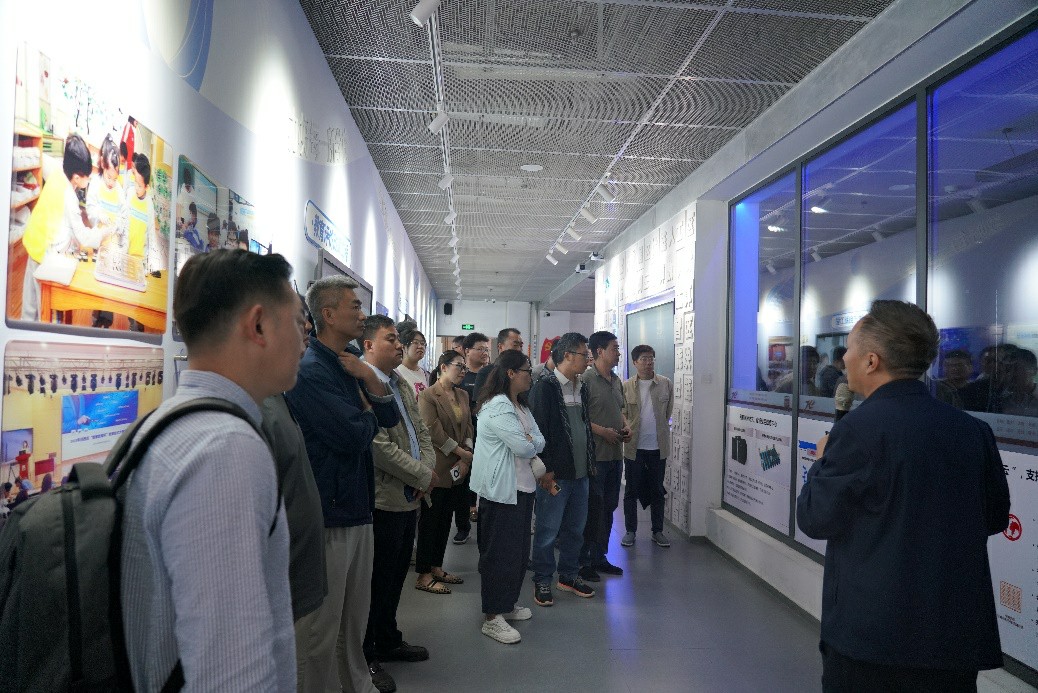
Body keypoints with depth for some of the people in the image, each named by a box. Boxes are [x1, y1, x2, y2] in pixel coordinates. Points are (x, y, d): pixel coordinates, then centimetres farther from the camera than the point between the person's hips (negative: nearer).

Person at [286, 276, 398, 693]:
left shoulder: (351, 363, 10)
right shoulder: (310, 370, -18)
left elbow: (391, 419, 7)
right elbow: (354, 435, -24)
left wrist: (370, 379, -10)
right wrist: (367, 412, -2)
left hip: (359, 506, 9)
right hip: (329, 510, -9)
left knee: (356, 615, 22)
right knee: (325, 626, 6)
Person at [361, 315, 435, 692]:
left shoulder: (401, 384, 12)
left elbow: (421, 430, 15)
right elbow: (379, 447, -24)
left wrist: (428, 469, -3)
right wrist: (424, 477, -15)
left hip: (410, 498, 9)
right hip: (384, 501, -9)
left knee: (396, 576, 21)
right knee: (378, 580, 6)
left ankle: (388, 640, 38)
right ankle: (365, 656, 23)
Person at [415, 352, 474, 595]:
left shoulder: (463, 395, 11)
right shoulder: (428, 395, -10)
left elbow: (468, 428, 8)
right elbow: (434, 432, -16)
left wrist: (466, 458, -4)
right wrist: (461, 453, -11)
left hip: (458, 468, 7)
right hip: (437, 468, -7)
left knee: (445, 520, 13)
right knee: (430, 521, 1)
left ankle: (436, 567, 25)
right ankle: (423, 576, 9)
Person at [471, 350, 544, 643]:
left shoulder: (520, 406, 14)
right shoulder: (497, 407, -19)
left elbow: (539, 441, 7)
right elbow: (524, 448, -22)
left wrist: (528, 443, -12)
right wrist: (530, 444, -1)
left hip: (521, 487, 10)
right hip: (501, 490, -10)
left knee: (518, 550, 16)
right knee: (499, 553, -2)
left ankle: (507, 605, 30)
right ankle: (492, 618, 8)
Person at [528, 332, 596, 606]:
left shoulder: (582, 388, 11)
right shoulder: (544, 387, -12)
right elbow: (538, 430, -15)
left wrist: (591, 462, 15)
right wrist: (545, 470, -17)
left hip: (580, 471, 7)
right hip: (555, 473, -7)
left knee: (576, 528, 16)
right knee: (547, 530, 3)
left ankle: (569, 575, 31)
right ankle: (542, 581, 18)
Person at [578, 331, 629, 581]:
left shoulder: (616, 381, 13)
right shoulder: (586, 379, -13)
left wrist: (626, 427, 6)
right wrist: (603, 431, -20)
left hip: (615, 454, 8)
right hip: (595, 455, -8)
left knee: (608, 508, 15)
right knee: (591, 509, -1)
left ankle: (599, 557, 27)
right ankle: (582, 561, 11)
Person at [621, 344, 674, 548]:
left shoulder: (666, 384, 1)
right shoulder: (626, 386, -2)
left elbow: (669, 412, 10)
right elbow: (622, 414, 5)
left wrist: (658, 430, 11)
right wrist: (628, 430, -5)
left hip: (658, 446, 1)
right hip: (634, 446, -1)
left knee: (657, 491, 11)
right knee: (631, 490, 7)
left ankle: (657, 531, 23)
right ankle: (630, 531, 19)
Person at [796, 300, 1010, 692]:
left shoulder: (861, 427, -19)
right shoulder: (974, 430, 1)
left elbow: (814, 519, -13)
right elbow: (995, 517, 11)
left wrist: (822, 464, 4)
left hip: (872, 632, -5)